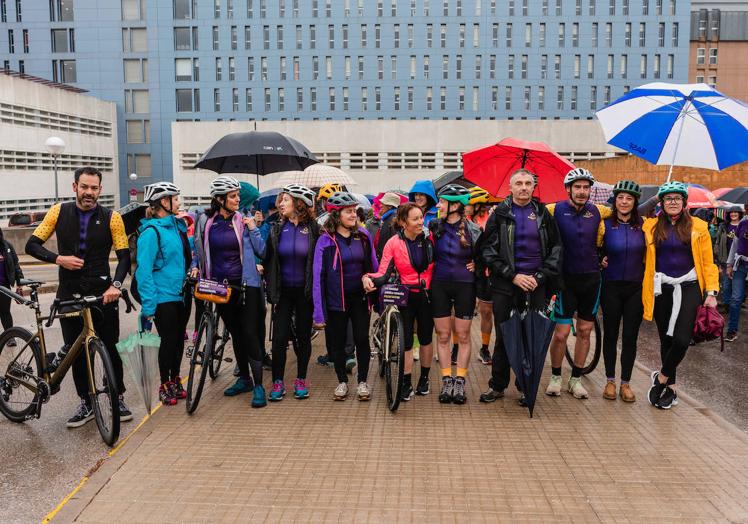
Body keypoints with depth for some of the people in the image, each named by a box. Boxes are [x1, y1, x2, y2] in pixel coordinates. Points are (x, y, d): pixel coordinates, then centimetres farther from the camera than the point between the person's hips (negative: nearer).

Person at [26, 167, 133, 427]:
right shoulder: (59, 212, 1)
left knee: (110, 348, 2)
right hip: (69, 293, 2)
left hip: (102, 293, -1)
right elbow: (32, 245, 4)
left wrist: (116, 285, -21)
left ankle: (119, 398, 19)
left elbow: (124, 256, -5)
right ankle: (86, 403, 20)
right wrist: (58, 259, -14)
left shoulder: (111, 217, -3)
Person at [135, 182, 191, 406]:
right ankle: (165, 386, 18)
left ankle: (175, 381, 28)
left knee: (179, 339, 13)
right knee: (168, 341, 2)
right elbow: (144, 271, -17)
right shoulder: (151, 232, -14)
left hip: (182, 294, 7)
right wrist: (147, 305, -19)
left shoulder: (177, 225, 9)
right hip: (164, 297, -7)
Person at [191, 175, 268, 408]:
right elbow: (198, 250, 17)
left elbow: (262, 252, -3)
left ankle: (258, 386, 0)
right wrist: (195, 267, 1)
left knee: (250, 334, -8)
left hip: (245, 284, -3)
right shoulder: (205, 221, 4)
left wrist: (253, 229, -12)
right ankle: (244, 379, 29)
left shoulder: (244, 221, -1)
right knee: (235, 334, 14)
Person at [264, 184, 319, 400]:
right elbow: (269, 262, 5)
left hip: (304, 292, -2)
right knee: (279, 337, 0)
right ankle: (278, 382, 12)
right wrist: (271, 290, -2)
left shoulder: (313, 229, -5)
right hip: (283, 291, 2)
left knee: (303, 337, 8)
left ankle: (301, 380, 22)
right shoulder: (277, 230, 4)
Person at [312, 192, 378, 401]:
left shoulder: (363, 235, 1)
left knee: (362, 339, 3)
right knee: (337, 342, 8)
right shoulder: (326, 241, -9)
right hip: (336, 299, -2)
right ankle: (342, 381, 27)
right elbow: (318, 276, -9)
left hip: (360, 297, 2)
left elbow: (374, 266, 10)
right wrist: (319, 313, -11)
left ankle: (362, 381, 21)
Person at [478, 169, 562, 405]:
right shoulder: (500, 214, 3)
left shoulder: (543, 214, 8)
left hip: (536, 285, 1)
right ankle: (497, 385, 18)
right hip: (505, 286, -1)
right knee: (503, 337, 5)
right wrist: (513, 275, -10)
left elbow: (556, 249, 8)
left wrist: (540, 277, -5)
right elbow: (488, 250, -2)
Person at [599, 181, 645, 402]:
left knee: (630, 336, 5)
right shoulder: (605, 224, -4)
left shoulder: (642, 225, 1)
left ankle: (625, 383, 17)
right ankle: (610, 381, 21)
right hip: (611, 286, -1)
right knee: (610, 334, 8)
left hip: (635, 288, 1)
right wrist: (600, 260, -8)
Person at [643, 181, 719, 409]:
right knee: (666, 339, 8)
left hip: (688, 288, -1)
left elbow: (707, 262, 2)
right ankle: (670, 388, 23)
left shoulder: (698, 226, 3)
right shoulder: (651, 226, 4)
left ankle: (661, 378, 9)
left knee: (682, 339, -14)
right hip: (662, 289, 1)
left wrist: (711, 292, -4)